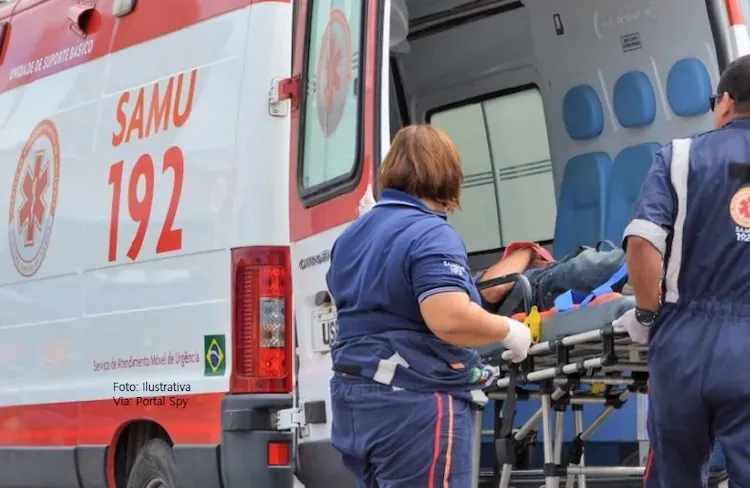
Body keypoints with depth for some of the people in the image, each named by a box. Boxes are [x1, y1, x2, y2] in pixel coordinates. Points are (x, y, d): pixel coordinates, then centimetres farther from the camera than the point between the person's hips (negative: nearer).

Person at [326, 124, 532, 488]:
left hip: (355, 399, 9)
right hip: (415, 406, -9)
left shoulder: (351, 235, 13)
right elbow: (450, 319, -28)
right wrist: (508, 331, -11)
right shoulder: (432, 235, -14)